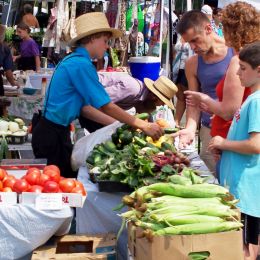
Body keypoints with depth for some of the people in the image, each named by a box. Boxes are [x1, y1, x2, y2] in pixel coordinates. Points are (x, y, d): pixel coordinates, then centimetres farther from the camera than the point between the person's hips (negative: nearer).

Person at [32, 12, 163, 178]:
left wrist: (120, 126, 6)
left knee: (70, 178, 14)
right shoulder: (81, 64, -18)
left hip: (57, 132, 9)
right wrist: (142, 125, -12)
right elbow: (107, 107, -19)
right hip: (53, 134, -9)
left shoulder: (74, 61, 11)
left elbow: (86, 107, 9)